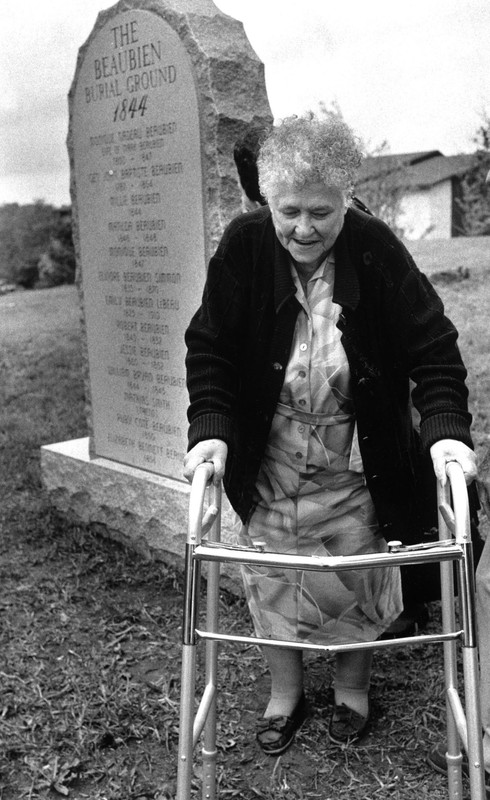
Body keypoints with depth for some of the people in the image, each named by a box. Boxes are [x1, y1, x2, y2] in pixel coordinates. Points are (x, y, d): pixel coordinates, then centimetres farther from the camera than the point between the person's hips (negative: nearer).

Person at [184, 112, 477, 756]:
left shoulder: (376, 250, -14)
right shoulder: (244, 247, -12)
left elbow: (432, 346, -13)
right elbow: (209, 348, -8)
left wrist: (447, 429, -25)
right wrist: (210, 430, -21)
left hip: (354, 462, -1)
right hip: (268, 465, 1)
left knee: (357, 579, 12)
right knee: (270, 579, 11)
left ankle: (353, 687, 39)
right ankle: (285, 692, 36)